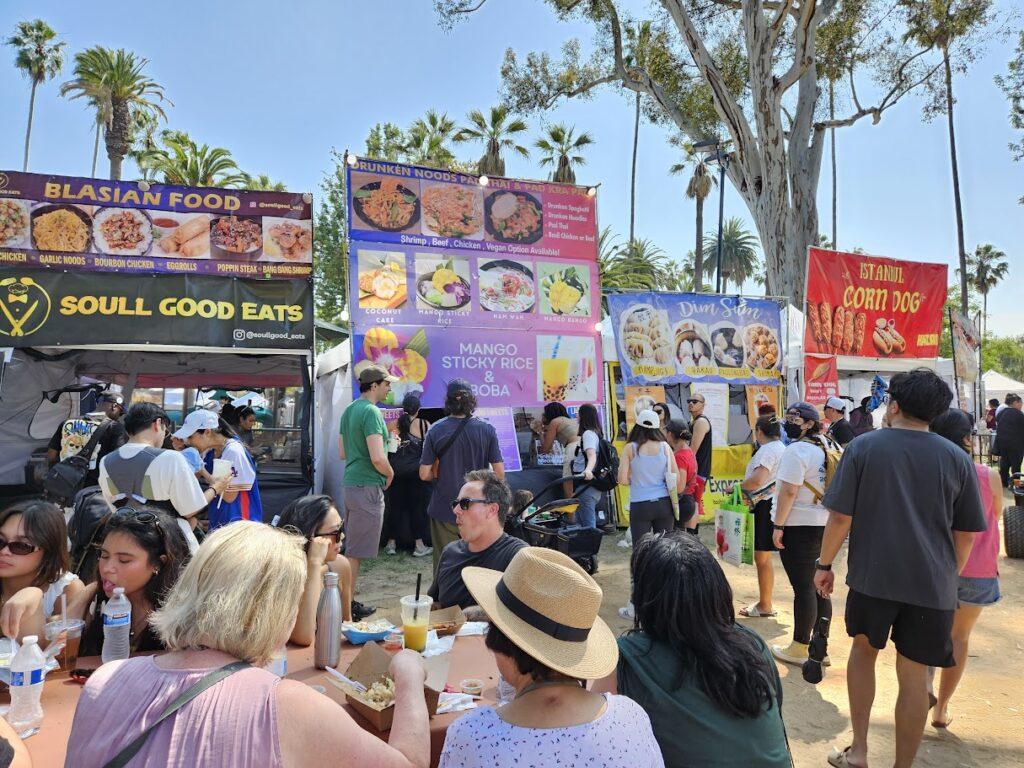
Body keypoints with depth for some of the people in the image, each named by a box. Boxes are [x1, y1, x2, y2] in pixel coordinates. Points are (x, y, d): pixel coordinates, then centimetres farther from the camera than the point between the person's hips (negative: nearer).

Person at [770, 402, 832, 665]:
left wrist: (778, 525, -15)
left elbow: (789, 491, -20)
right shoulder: (827, 448, 11)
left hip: (799, 526, -8)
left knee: (803, 587, -2)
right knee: (817, 586, 14)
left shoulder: (796, 450, -15)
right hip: (824, 525, 8)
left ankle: (800, 649, 7)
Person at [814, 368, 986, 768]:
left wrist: (824, 564, 3)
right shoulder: (957, 458, -1)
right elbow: (966, 533, 5)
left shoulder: (864, 447, -8)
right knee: (913, 675, 10)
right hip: (933, 585, 1)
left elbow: (841, 516, -10)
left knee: (863, 650, 20)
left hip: (872, 576, -1)